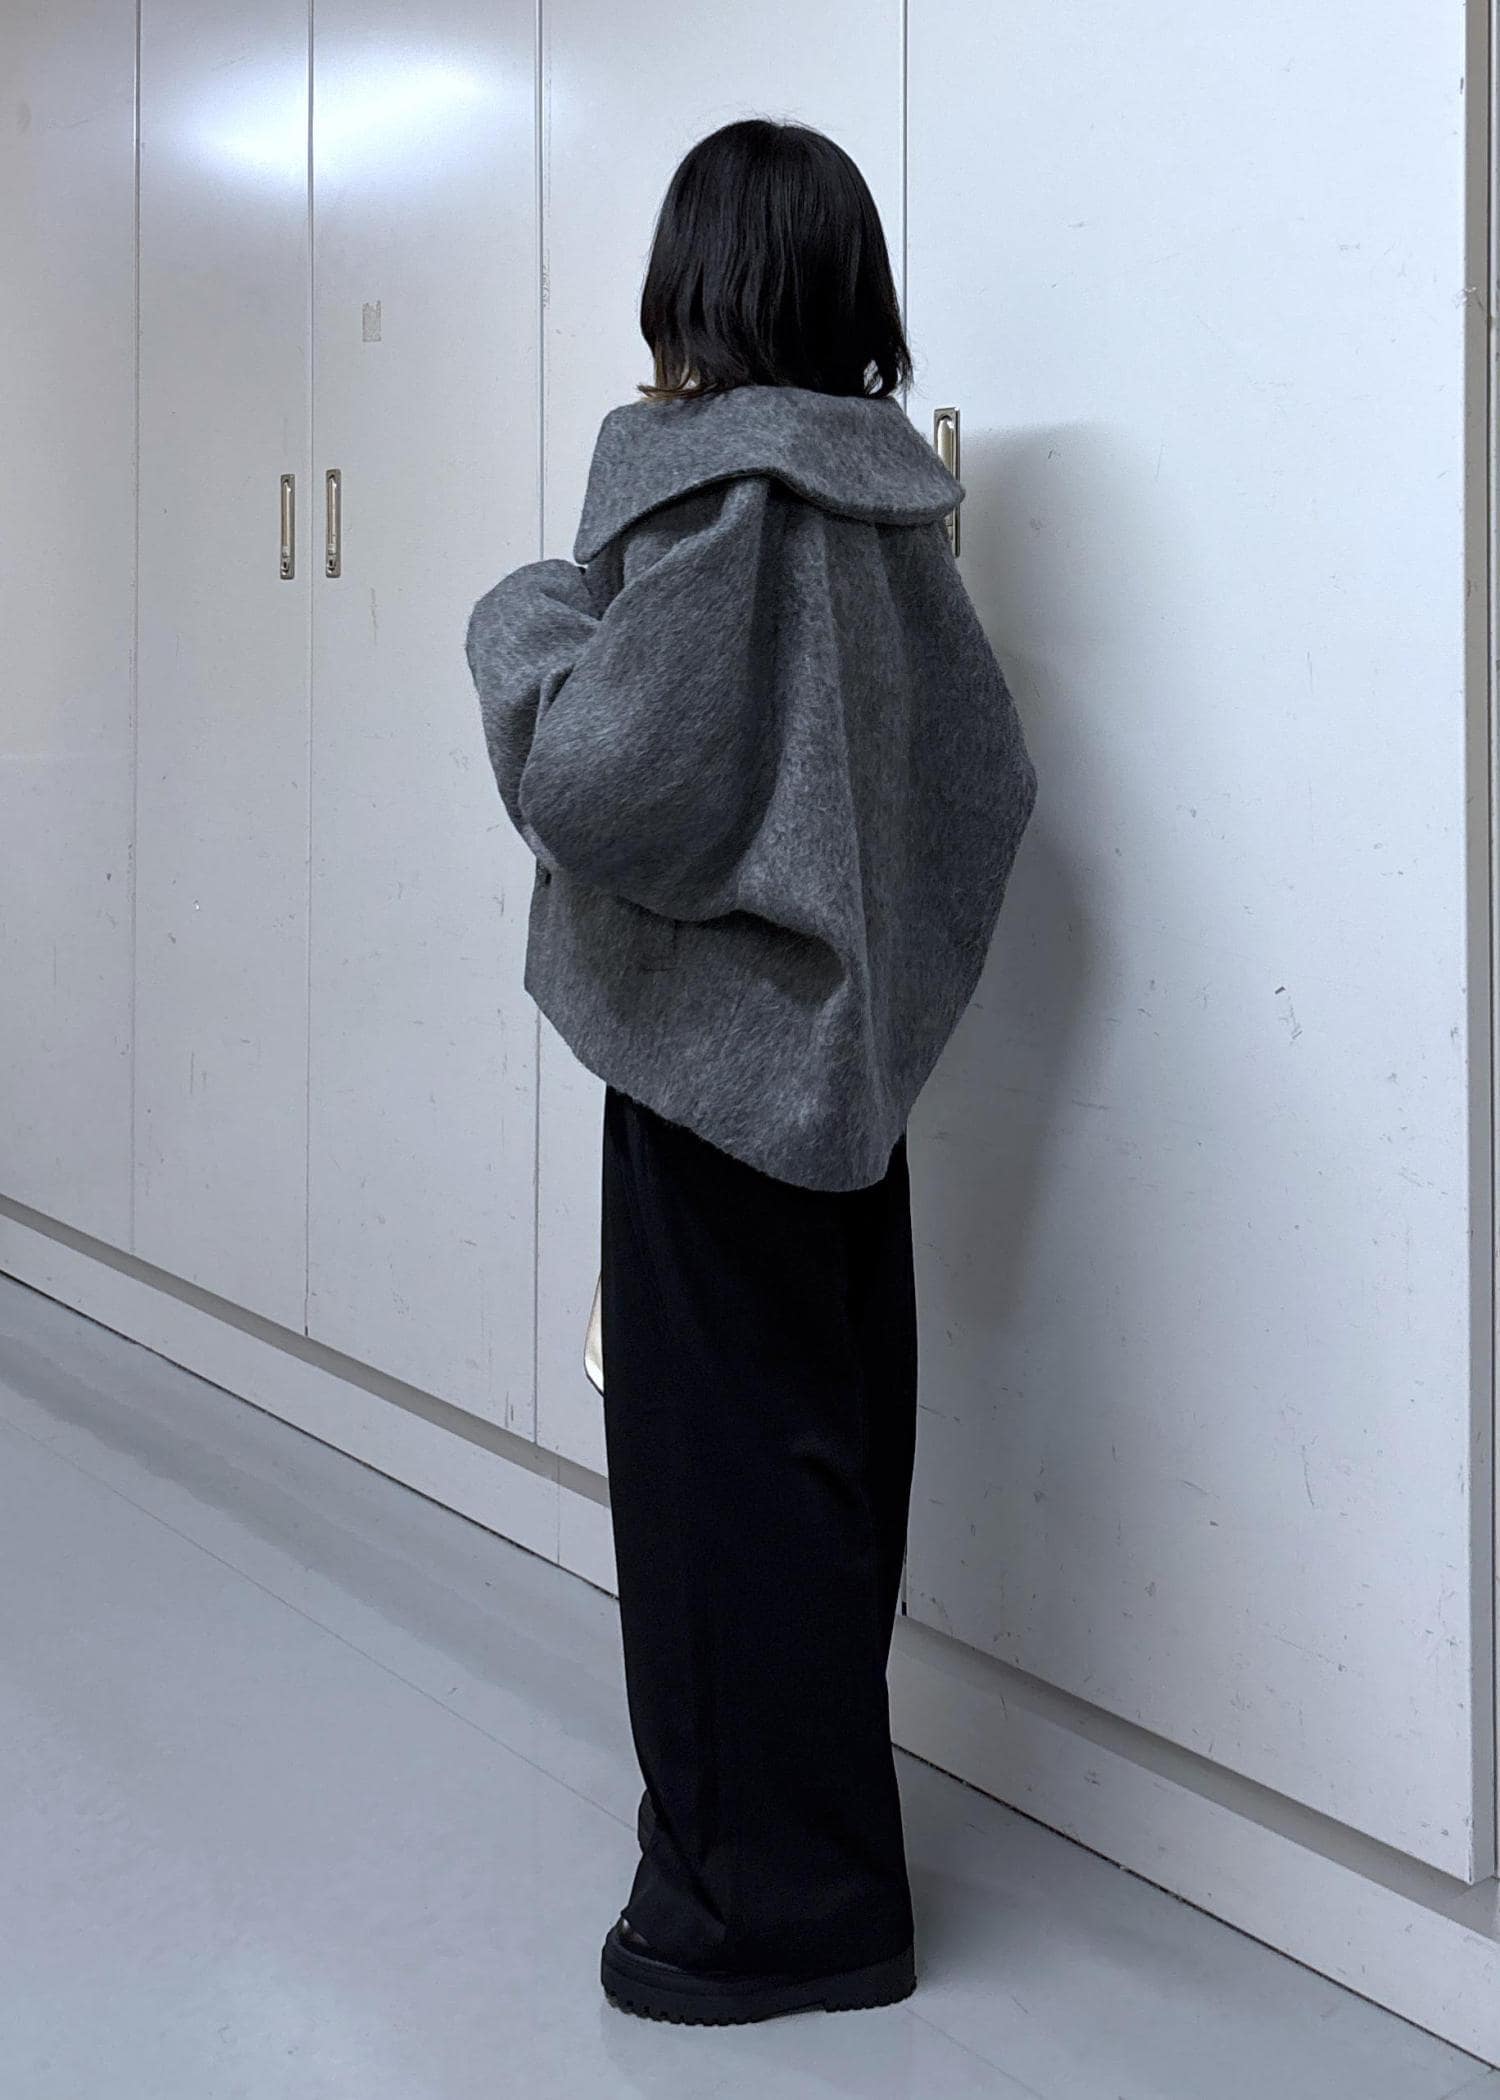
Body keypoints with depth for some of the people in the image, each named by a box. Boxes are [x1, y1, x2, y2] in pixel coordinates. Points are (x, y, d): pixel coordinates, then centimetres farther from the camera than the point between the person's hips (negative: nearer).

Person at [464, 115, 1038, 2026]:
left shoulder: (701, 472, -15)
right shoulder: (888, 493, 8)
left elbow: (611, 770, -23)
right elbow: (987, 775, 11)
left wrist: (522, 621, -7)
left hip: (717, 1038, -8)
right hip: (850, 1043, 8)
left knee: (721, 1455, 1)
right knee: (832, 1442, 16)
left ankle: (770, 1900, 11)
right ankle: (813, 1827, 31)